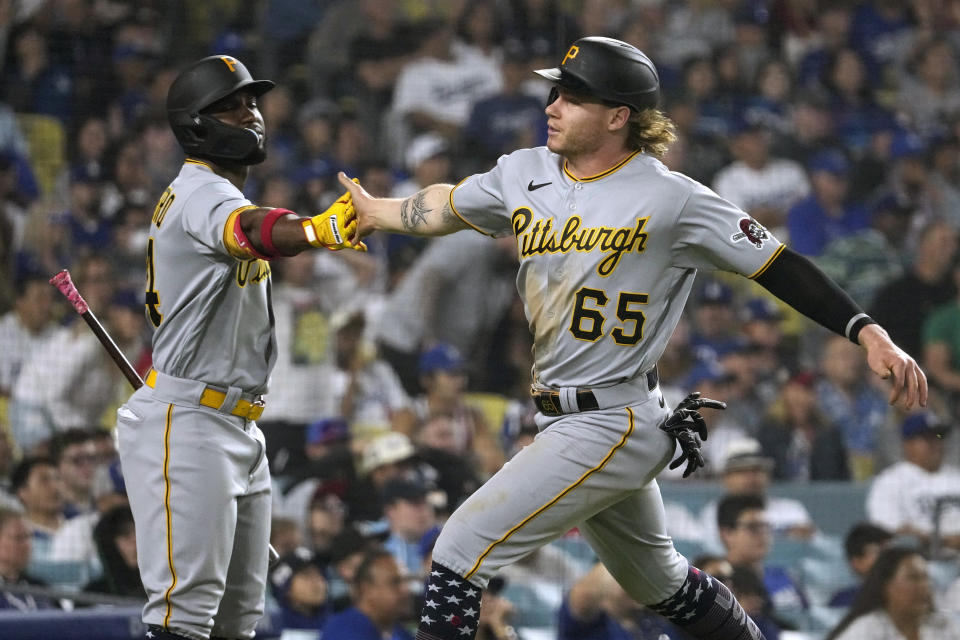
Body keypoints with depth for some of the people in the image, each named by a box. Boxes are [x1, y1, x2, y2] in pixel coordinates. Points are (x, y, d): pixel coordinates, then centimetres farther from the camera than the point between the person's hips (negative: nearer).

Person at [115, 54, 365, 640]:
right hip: (187, 422, -11)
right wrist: (317, 230, -58)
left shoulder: (219, 195, 19)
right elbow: (255, 232, -38)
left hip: (238, 428, 11)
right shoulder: (200, 192, -14)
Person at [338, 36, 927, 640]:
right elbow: (448, 207, 24)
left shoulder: (673, 199, -15)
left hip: (613, 427, -8)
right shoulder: (527, 173, 4)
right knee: (662, 584, 22)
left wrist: (869, 333, -22)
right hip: (566, 423, 8)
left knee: (462, 548, -15)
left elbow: (778, 266, -14)